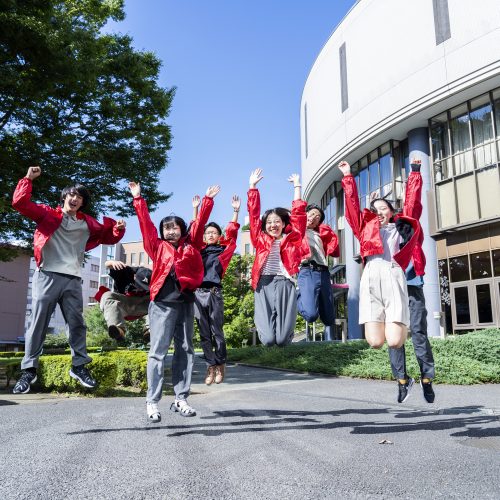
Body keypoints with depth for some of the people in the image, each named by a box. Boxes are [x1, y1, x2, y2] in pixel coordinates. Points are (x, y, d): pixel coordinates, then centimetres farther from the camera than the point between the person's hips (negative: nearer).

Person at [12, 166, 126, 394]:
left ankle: (79, 366, 15)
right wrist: (28, 179, -3)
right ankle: (29, 369, 7)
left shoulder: (88, 224, 16)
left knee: (77, 323, 4)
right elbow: (20, 203, 0)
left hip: (72, 280, 3)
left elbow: (109, 237, 23)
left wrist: (118, 228, 3)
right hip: (47, 276, -3)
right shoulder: (47, 214, 8)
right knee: (38, 323, -1)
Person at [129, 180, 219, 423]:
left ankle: (181, 399, 14)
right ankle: (152, 402, 0)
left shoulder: (191, 246, 12)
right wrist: (138, 199, 10)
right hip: (162, 303, -3)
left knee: (185, 351, 6)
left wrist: (208, 200, 12)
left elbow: (200, 223, 12)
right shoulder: (158, 247, 9)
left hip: (185, 302, 3)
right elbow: (146, 224, 9)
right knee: (158, 351, -3)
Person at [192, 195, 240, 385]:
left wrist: (235, 211, 0)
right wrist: (195, 208, 21)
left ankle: (220, 366, 14)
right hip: (198, 293, 3)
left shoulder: (224, 250, 10)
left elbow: (232, 233, 4)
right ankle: (211, 366, 11)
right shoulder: (200, 250, 17)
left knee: (217, 331, 2)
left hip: (214, 293, -3)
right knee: (204, 334, 4)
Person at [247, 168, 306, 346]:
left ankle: (282, 332, 31)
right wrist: (253, 186, 10)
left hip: (285, 285, 0)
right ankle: (266, 329, 29)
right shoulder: (261, 239, 13)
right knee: (267, 339, -8)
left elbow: (298, 213, 10)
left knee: (283, 339, -7)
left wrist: (297, 187, 10)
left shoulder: (291, 239, 11)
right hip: (264, 285, 0)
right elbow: (254, 213, 11)